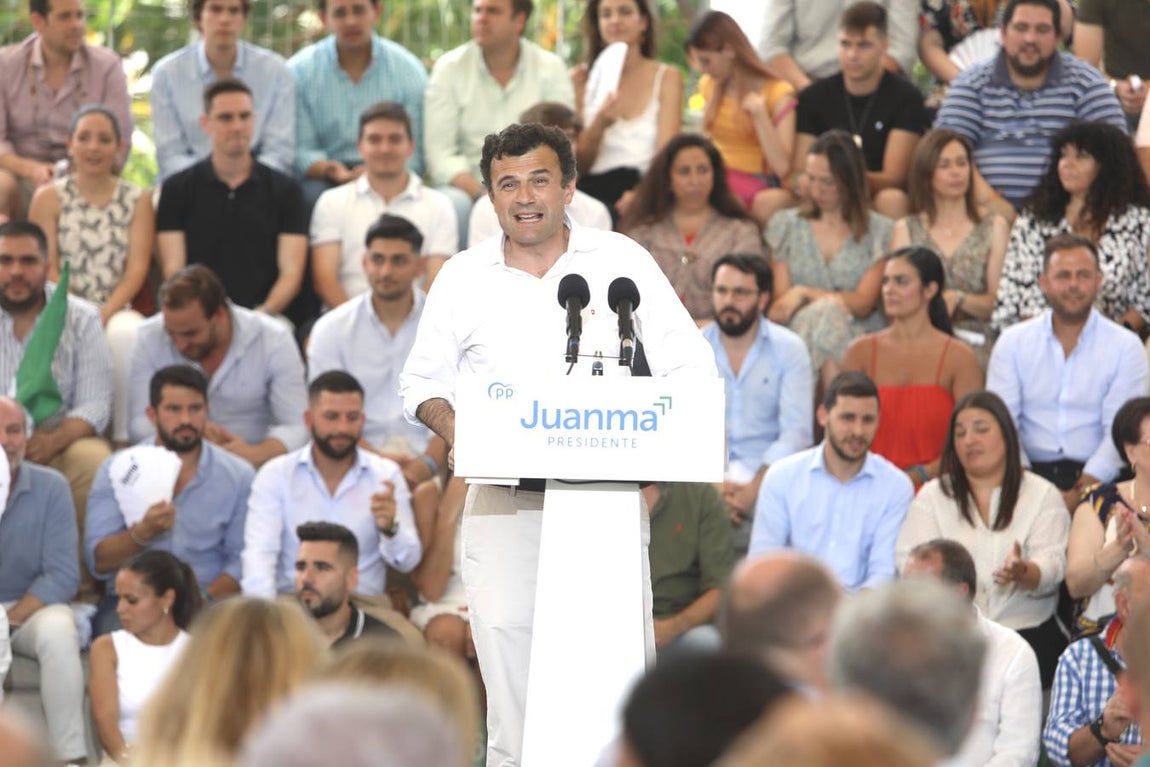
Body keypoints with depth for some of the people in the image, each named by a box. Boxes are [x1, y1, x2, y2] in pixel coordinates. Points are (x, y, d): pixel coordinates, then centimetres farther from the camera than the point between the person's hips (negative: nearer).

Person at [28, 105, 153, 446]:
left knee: (126, 334, -35)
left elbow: (137, 269, 3)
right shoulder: (49, 197, 10)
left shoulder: (138, 201, 13)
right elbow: (46, 268, 2)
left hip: (117, 311, 1)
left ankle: (125, 438, -31)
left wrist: (105, 314, -13)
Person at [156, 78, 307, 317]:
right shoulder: (178, 188, 12)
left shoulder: (284, 189, 13)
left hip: (266, 320, 1)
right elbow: (173, 270, 5)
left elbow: (291, 271, 6)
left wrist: (265, 312, -13)